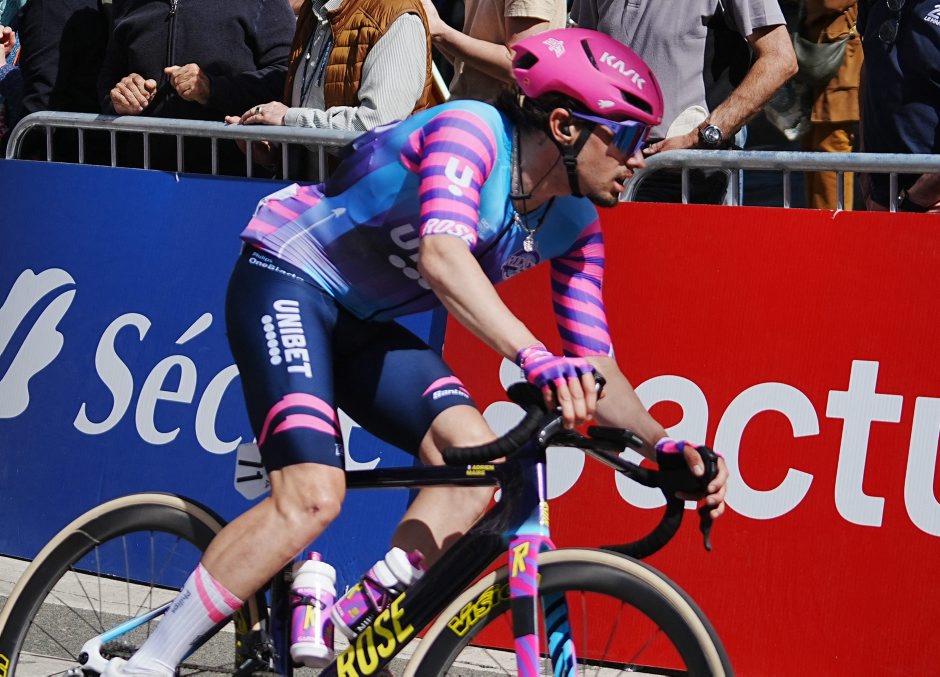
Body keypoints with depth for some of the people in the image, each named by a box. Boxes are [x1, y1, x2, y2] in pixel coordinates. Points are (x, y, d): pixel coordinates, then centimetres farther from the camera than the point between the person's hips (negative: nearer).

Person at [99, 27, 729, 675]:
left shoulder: (575, 226, -1)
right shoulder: (471, 131, -25)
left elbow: (593, 364, 3)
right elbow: (442, 257, -42)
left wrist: (663, 440, -14)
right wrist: (537, 359, -53)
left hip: (366, 324, 8)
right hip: (287, 284, -8)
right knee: (313, 495, -24)